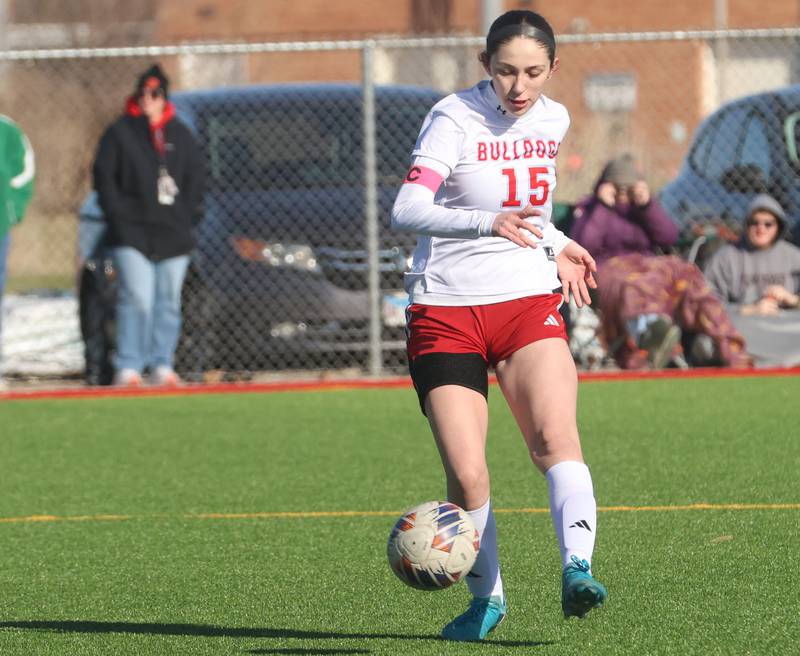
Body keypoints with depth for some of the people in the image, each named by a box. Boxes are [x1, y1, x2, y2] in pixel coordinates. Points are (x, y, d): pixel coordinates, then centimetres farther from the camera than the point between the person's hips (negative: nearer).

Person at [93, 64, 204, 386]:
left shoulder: (180, 134, 12)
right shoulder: (120, 132, 3)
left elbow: (195, 178, 16)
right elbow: (103, 176, 2)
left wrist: (185, 215, 5)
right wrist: (119, 215, -7)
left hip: (173, 235, 4)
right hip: (132, 234, -4)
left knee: (169, 301, 5)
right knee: (137, 298, -14)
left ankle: (162, 365, 12)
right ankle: (128, 366, -13)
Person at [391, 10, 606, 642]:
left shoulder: (552, 120, 6)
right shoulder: (454, 118, -13)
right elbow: (407, 210, -28)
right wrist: (489, 222, -41)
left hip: (529, 303, 4)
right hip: (447, 311, -4)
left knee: (555, 434, -23)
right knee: (466, 475, -9)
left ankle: (577, 570, -35)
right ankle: (487, 598, 14)